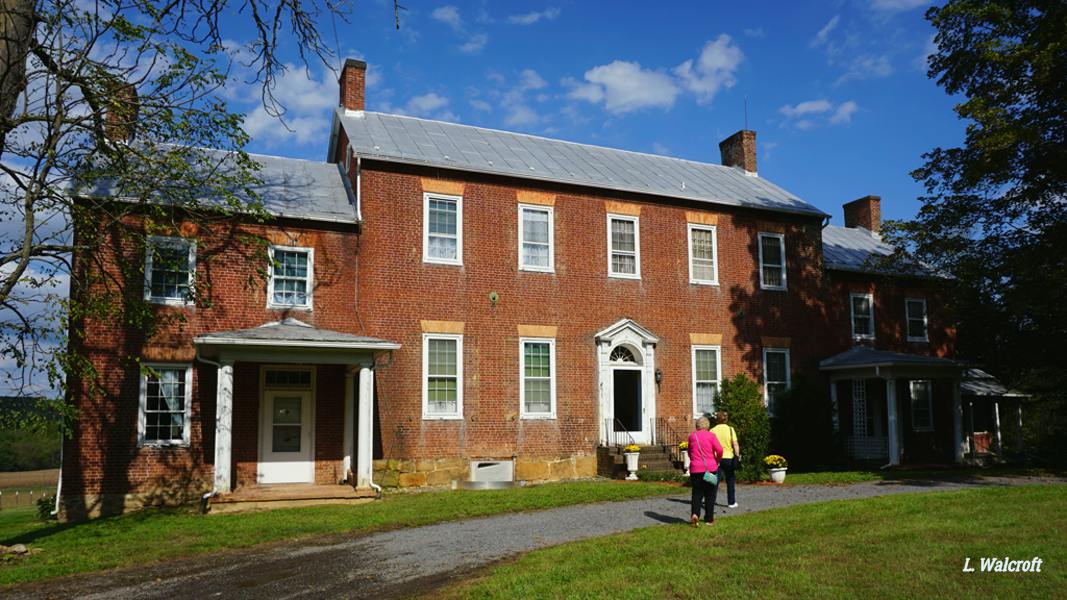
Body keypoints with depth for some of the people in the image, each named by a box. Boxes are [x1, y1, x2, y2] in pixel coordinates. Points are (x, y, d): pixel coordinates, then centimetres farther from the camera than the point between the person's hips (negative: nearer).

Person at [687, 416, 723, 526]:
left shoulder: (692, 436, 7)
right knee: (710, 494, 9)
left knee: (697, 492, 9)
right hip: (710, 468, -2)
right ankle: (709, 518, 14)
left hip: (695, 468, 2)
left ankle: (695, 513, -13)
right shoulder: (711, 435, -3)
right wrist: (717, 460, 6)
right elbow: (719, 450, -11)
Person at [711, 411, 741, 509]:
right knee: (730, 481, 15)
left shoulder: (713, 430, 0)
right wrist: (737, 456, -5)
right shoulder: (730, 429, -1)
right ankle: (731, 502, 22)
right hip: (728, 457, 0)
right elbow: (735, 444, -9)